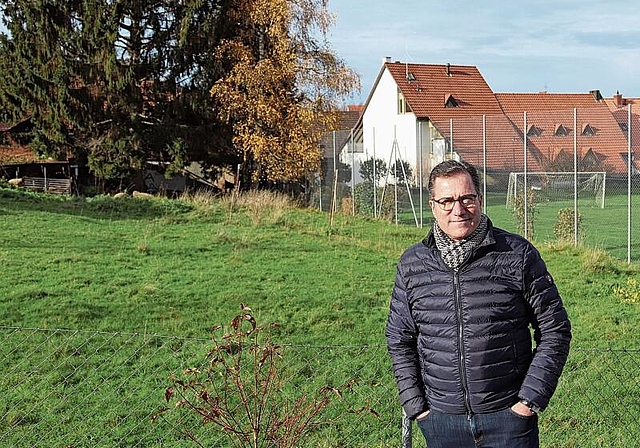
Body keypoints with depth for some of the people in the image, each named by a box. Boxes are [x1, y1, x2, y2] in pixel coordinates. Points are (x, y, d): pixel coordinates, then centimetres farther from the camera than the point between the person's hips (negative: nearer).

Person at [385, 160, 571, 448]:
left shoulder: (518, 255, -6)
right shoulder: (412, 264, 1)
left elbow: (555, 330, 0)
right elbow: (399, 340, 9)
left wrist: (531, 399, -5)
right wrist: (415, 405, 3)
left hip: (509, 415, -2)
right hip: (440, 420, 2)